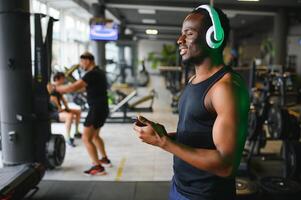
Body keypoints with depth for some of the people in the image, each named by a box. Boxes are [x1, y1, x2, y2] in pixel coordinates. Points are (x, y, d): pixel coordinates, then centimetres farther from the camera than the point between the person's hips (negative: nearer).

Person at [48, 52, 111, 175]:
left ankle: (98, 167, -6)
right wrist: (64, 89, 21)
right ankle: (105, 159, 35)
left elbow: (73, 87, -24)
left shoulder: (92, 74, -18)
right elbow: (84, 86, 25)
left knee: (86, 138, -6)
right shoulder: (98, 72, 14)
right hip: (102, 109, 10)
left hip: (96, 110, -10)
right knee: (94, 136, 25)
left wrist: (55, 88, -12)